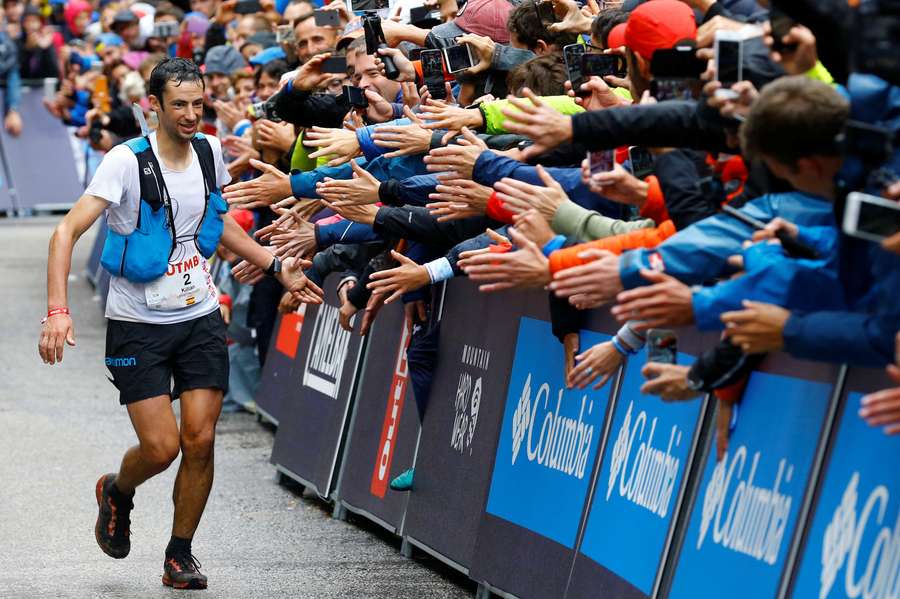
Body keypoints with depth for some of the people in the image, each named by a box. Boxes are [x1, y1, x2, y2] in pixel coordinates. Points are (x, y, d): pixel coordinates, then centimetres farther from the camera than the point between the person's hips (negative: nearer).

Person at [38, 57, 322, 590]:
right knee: (161, 447, -9)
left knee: (200, 440, -4)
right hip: (138, 324, -4)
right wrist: (58, 311, -32)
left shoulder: (209, 152, 2)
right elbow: (68, 232, -20)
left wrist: (276, 266, 12)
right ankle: (117, 491, 27)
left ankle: (181, 555, 14)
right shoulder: (127, 162, -16)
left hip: (201, 317, 4)